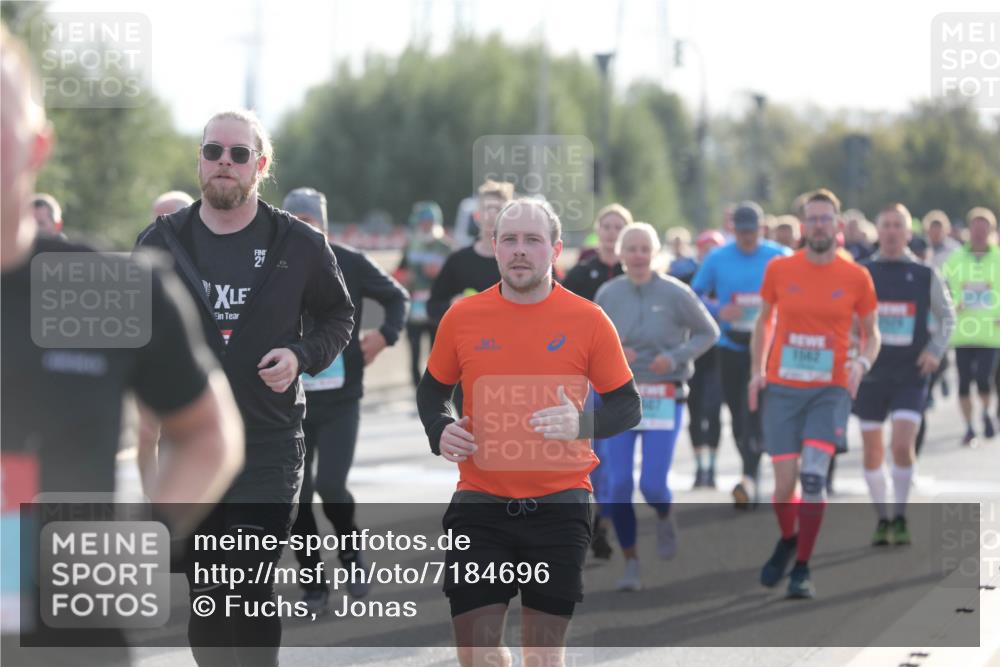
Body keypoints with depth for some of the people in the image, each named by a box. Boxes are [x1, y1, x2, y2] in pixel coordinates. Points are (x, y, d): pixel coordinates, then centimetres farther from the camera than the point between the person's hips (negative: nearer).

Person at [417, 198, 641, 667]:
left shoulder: (588, 320, -2)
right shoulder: (462, 317, 1)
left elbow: (628, 407, 3)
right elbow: (432, 390, 17)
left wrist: (583, 425, -18)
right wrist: (440, 430, -5)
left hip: (559, 506, -1)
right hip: (479, 504, 1)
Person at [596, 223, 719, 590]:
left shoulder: (675, 293, -6)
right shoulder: (608, 294, 2)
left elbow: (708, 332, 3)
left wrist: (676, 357, -12)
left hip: (664, 399, -2)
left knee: (653, 485, -10)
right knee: (617, 486, -5)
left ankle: (664, 517, 28)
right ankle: (631, 562, 13)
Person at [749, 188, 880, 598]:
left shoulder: (856, 278, 0)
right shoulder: (779, 270, 2)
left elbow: (871, 334, 11)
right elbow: (764, 321, 15)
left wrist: (862, 363, -10)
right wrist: (757, 371, 4)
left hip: (830, 390, -1)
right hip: (782, 390, 1)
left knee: (813, 474, -17)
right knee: (784, 483, -1)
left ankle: (802, 569, -5)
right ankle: (787, 541, 32)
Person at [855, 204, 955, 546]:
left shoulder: (925, 276, 2)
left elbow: (947, 316, 12)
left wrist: (935, 350, -2)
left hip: (911, 375, -1)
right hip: (871, 373, 1)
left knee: (902, 445, -16)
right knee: (872, 451, 4)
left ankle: (900, 518, -1)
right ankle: (881, 519, 19)